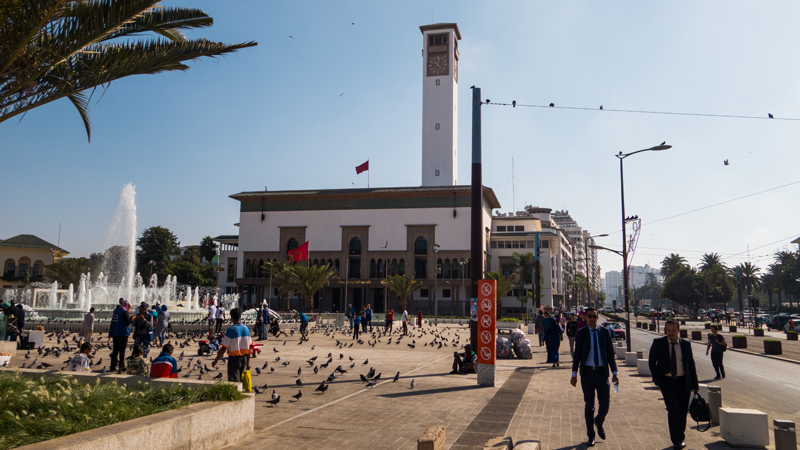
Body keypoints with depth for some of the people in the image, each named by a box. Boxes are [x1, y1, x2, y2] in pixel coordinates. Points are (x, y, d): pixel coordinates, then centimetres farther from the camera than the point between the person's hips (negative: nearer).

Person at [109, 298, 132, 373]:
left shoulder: (115, 311, 12)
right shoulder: (124, 311, -12)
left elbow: (112, 323, 16)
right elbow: (128, 322, -17)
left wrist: (110, 335, 21)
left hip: (115, 333, 7)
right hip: (123, 334, -7)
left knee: (115, 350, 12)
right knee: (122, 351, -3)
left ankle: (113, 367, 16)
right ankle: (121, 368, -3)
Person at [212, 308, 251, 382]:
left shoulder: (231, 329, -15)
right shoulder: (246, 329, 1)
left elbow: (223, 348, -15)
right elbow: (248, 348, 5)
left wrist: (216, 361, -5)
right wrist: (248, 362, 13)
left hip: (234, 359, -5)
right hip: (244, 359, 6)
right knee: (240, 381, 20)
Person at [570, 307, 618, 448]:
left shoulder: (604, 332, 5)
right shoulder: (581, 333, 1)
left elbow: (610, 354, 7)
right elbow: (577, 354, 1)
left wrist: (614, 372, 0)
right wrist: (574, 374, -2)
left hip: (602, 372, 1)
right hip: (587, 372, -1)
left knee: (605, 404, -2)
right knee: (589, 405, 6)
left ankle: (599, 423, 32)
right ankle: (591, 436, 19)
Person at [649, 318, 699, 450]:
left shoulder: (686, 344, 4)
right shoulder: (658, 343, -1)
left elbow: (691, 364, 8)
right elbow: (652, 362, 4)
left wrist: (694, 384, 5)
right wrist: (656, 379, -5)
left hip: (683, 381, 2)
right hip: (666, 381, -2)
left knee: (683, 411, 8)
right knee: (673, 409, -13)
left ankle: (680, 438, 27)